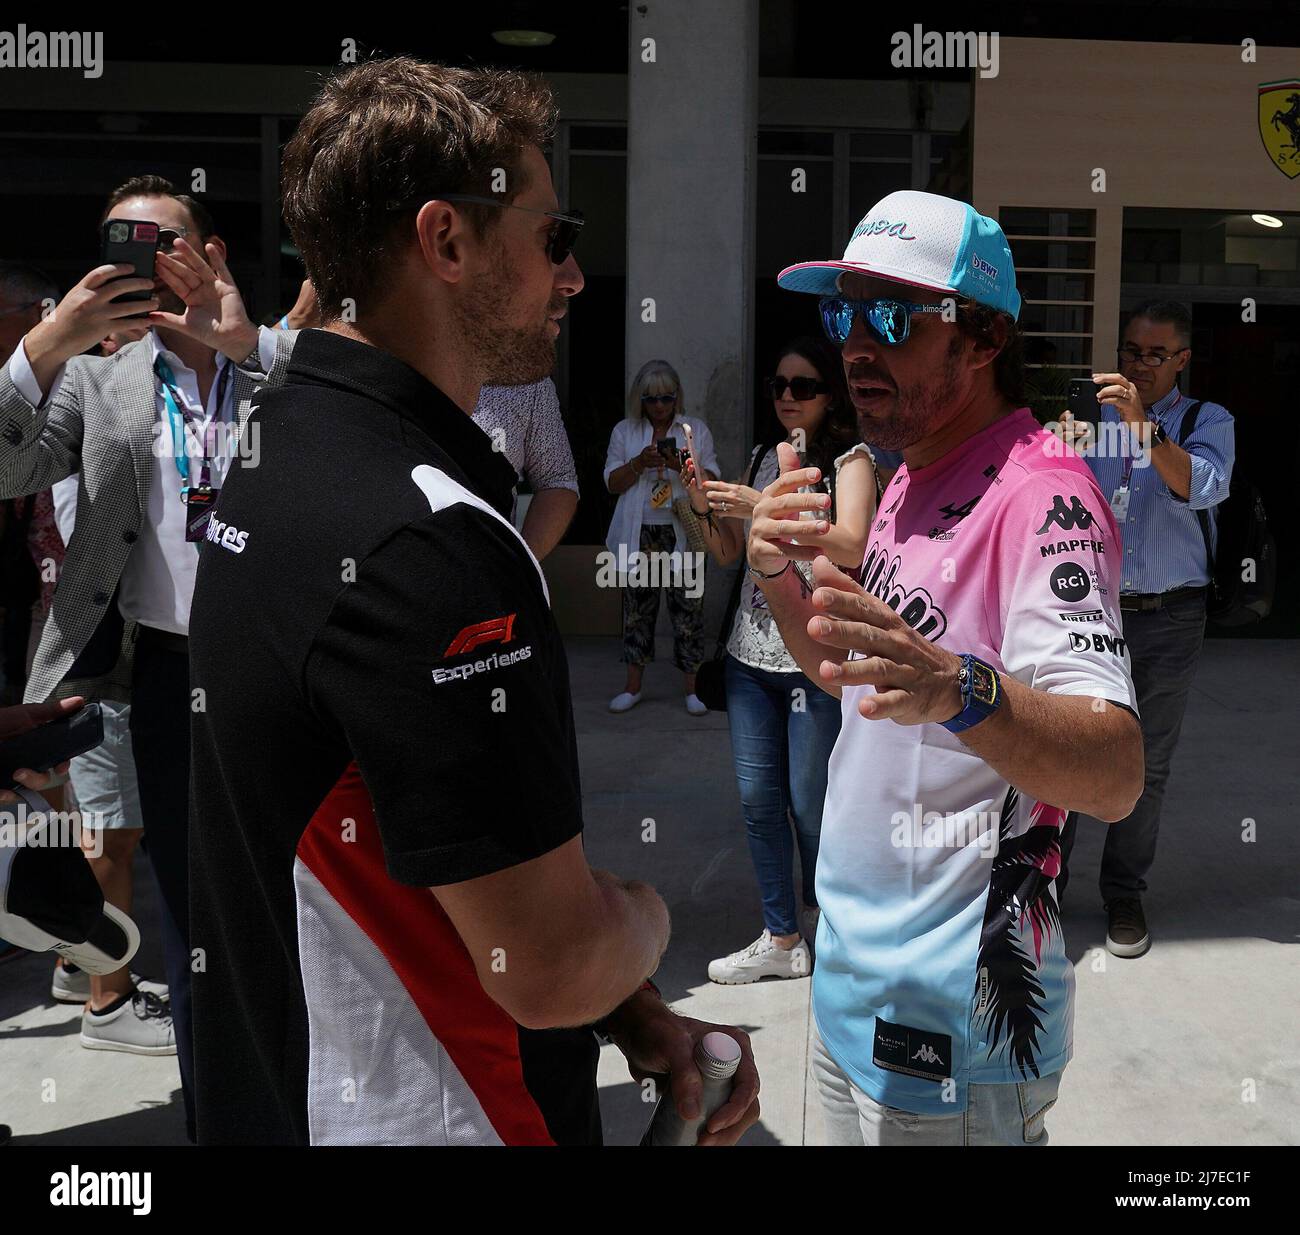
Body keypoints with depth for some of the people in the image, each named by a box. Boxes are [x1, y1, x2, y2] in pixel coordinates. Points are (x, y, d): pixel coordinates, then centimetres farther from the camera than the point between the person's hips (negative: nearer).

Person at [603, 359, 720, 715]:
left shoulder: (697, 429, 8)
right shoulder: (624, 431, 10)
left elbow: (711, 482, 5)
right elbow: (612, 482, 5)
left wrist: (685, 467, -15)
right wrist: (639, 463, -12)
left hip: (683, 534, -1)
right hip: (638, 535, 1)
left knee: (687, 606, -3)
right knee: (637, 607, 5)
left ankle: (692, 688, 6)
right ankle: (633, 686, 15)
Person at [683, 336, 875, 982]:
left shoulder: (850, 459, -3)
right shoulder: (763, 457, 14)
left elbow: (851, 547, -19)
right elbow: (728, 553, 16)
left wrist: (765, 507, -27)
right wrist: (706, 508, -4)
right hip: (751, 651, 6)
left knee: (810, 802, 1)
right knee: (757, 797, 7)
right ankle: (781, 939, 19)